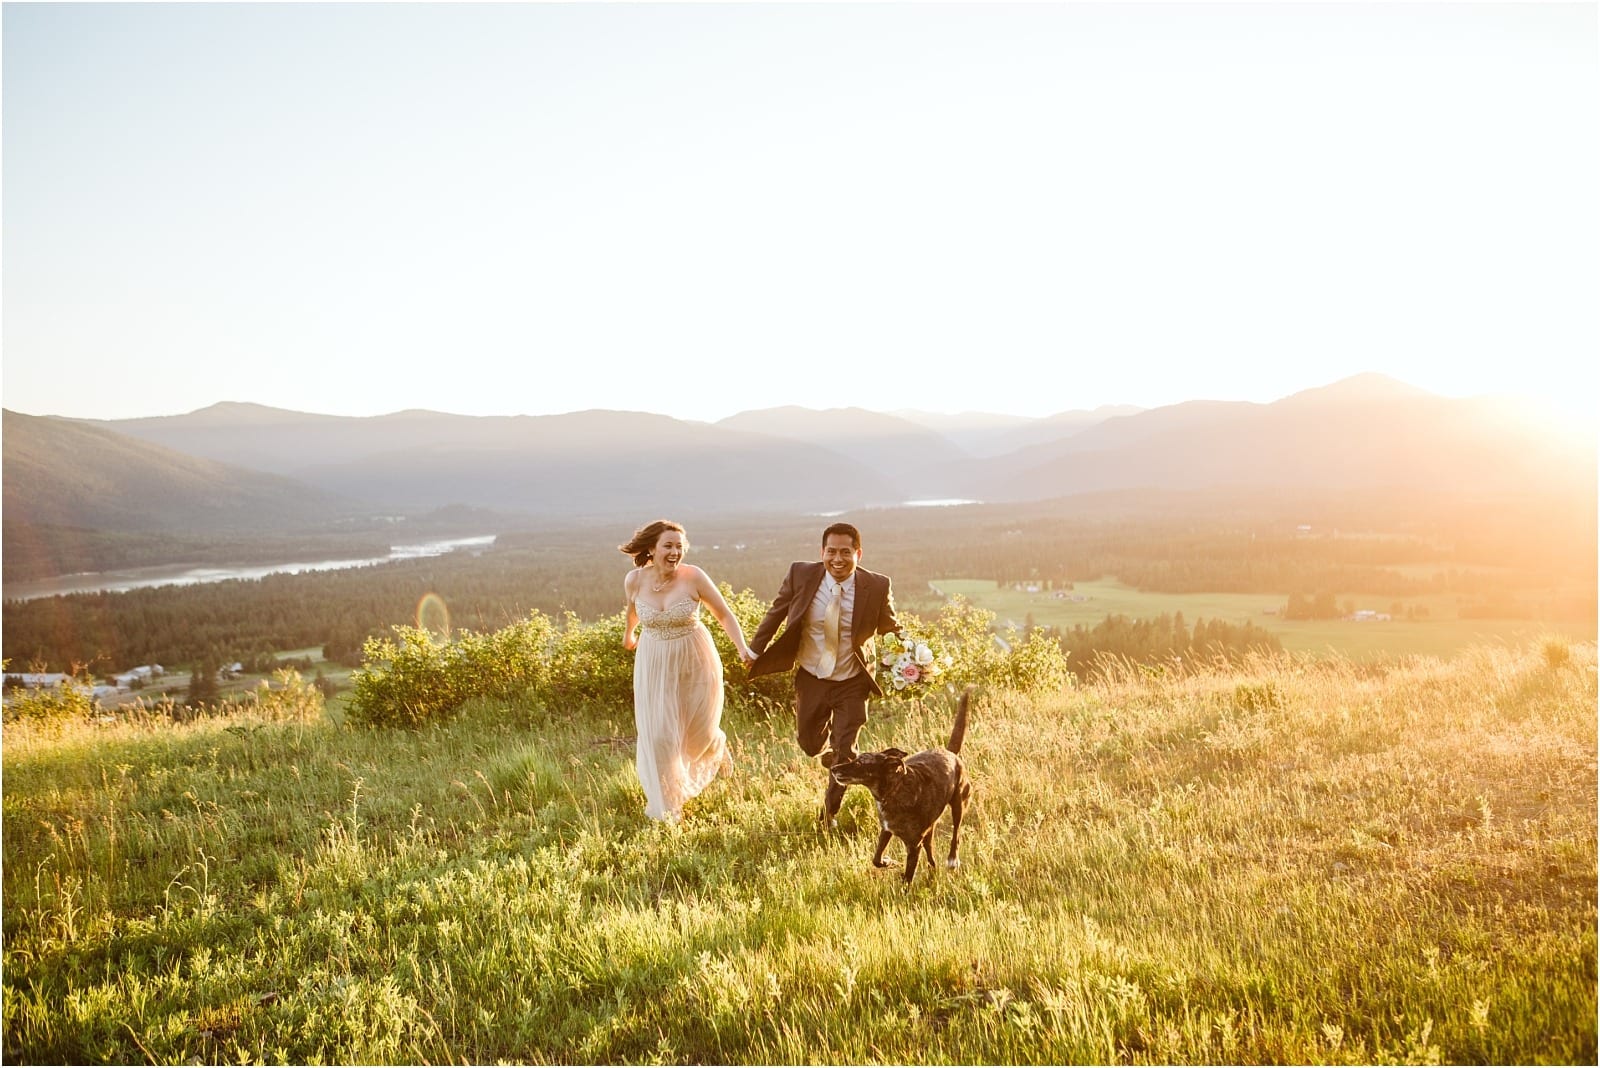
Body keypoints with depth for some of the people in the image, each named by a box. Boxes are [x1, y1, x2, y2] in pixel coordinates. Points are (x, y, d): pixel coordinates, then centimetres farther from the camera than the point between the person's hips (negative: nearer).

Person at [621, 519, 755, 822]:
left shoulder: (693, 576, -18)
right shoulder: (635, 580, -11)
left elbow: (724, 615, -11)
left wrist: (742, 647, -26)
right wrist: (629, 632, 32)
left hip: (695, 661, -1)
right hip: (655, 664, 1)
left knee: (699, 734, 11)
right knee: (659, 735, 1)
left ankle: (717, 746, 51)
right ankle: (665, 805, 22)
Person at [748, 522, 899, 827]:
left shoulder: (877, 586, -17)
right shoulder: (801, 574, -15)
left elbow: (890, 628, -3)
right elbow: (776, 613, 1)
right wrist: (754, 651, 5)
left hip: (852, 682, -2)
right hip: (811, 677, 2)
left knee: (845, 753, 2)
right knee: (810, 743, 18)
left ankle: (830, 811, 28)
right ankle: (836, 765, 55)